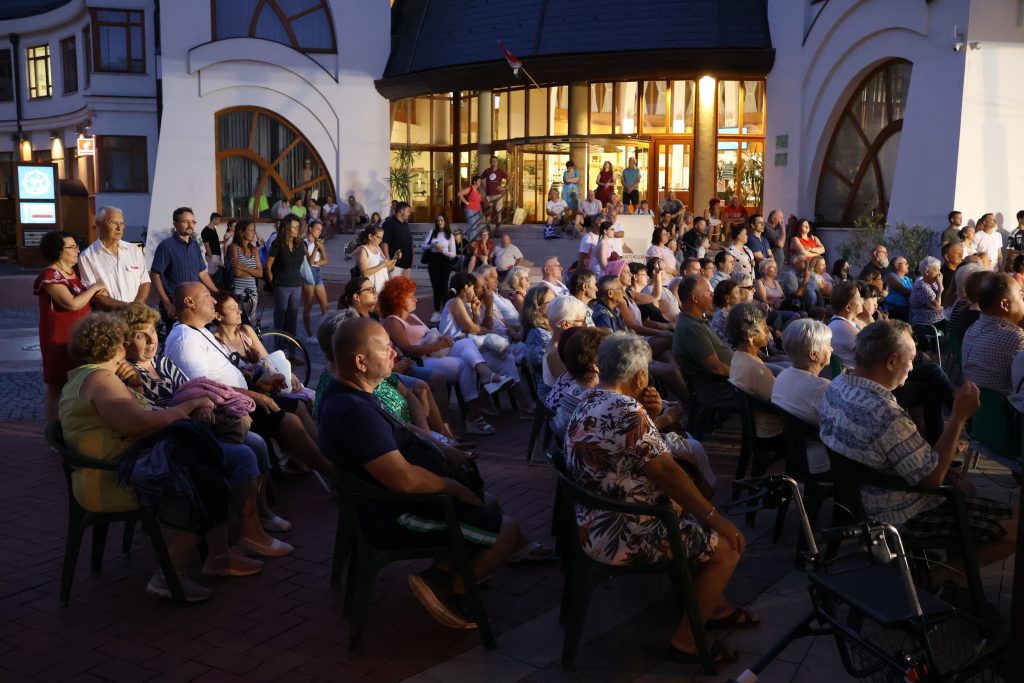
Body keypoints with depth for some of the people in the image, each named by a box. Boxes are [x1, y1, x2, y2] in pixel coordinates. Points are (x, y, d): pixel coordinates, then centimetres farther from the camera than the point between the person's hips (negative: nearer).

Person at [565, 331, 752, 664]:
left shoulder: (589, 403, 6)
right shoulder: (627, 412, -24)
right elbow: (666, 471, -23)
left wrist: (648, 412, 1)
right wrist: (715, 518, -13)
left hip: (596, 524, 10)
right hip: (621, 535, -10)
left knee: (690, 509, 24)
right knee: (727, 545, -1)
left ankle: (715, 605, 35)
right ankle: (686, 639, 9)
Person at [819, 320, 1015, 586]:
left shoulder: (837, 386, -7)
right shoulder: (886, 415, -36)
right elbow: (933, 478, -25)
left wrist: (943, 444, 10)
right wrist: (959, 417, -21)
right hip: (904, 516, -9)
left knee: (961, 484, 30)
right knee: (1015, 527, -2)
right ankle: (937, 576, 9)